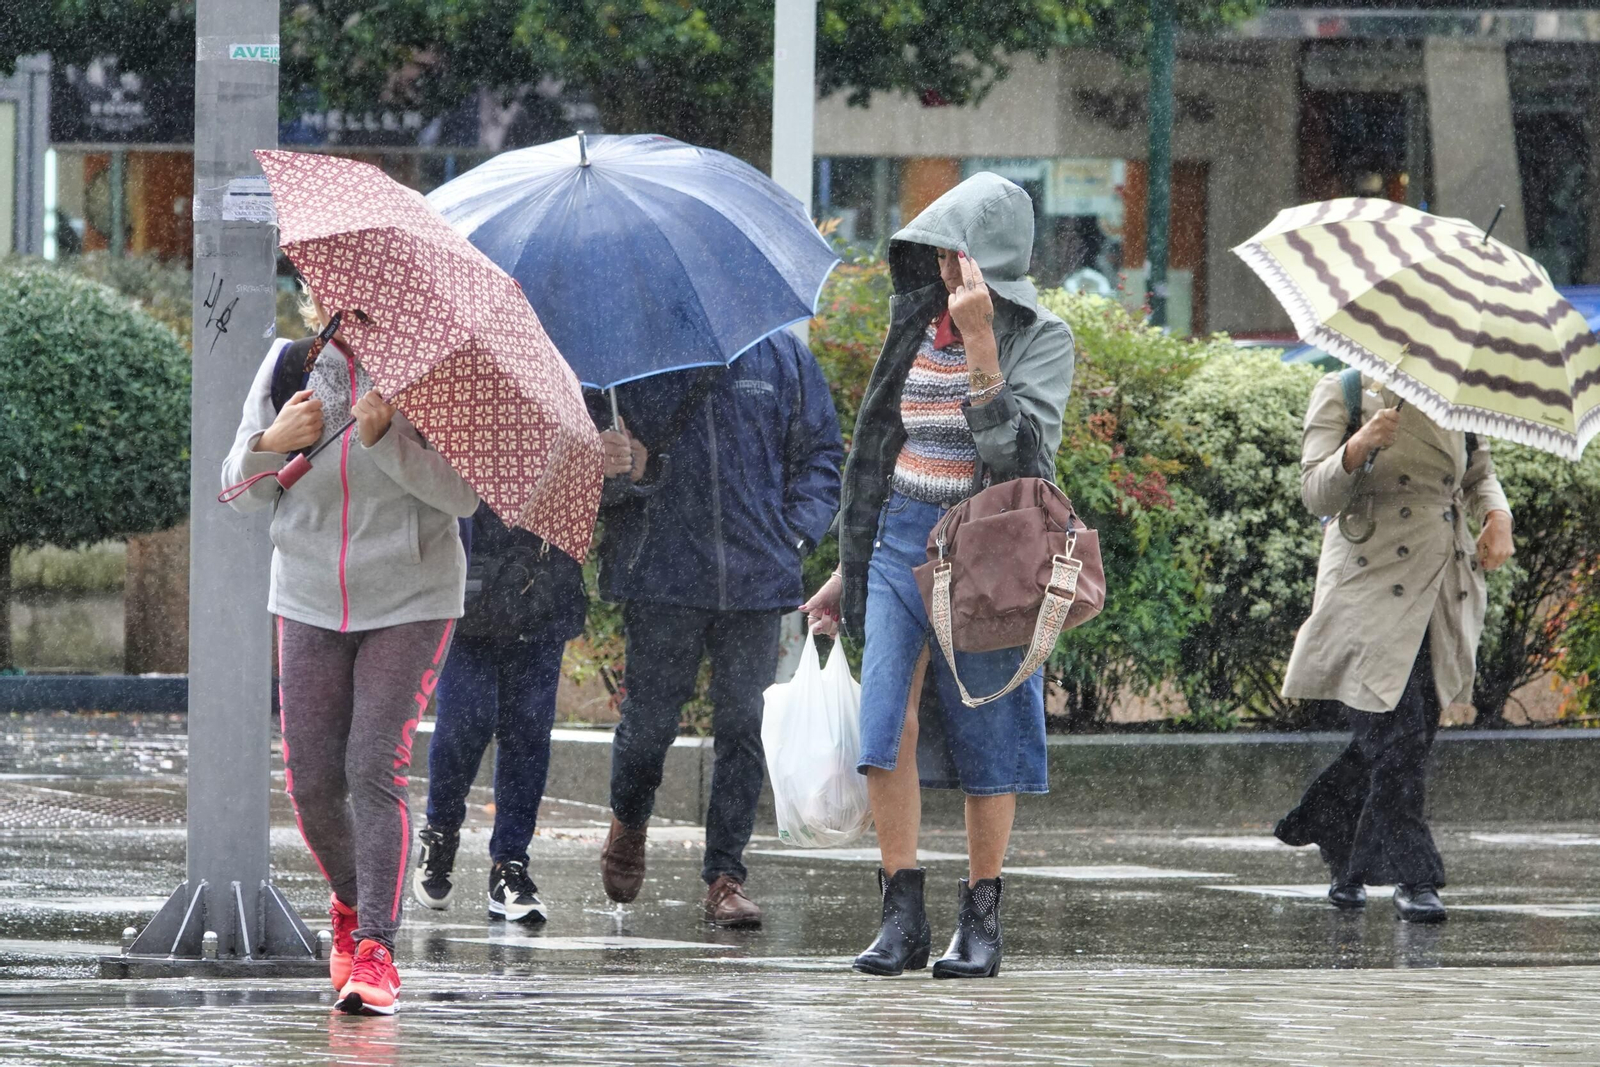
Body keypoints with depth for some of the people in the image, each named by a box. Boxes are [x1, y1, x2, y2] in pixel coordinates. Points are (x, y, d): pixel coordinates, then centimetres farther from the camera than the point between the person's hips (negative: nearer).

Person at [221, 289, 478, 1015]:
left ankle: (375, 954, -16)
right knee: (311, 780, 2)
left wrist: (383, 437, -27)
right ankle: (351, 906, 30)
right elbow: (241, 491, 5)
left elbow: (462, 496, -14)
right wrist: (272, 441, -17)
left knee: (375, 770, -14)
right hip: (311, 601, 4)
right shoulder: (287, 368, 3)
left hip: (409, 605, -4)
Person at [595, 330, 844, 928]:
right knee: (650, 717, 2)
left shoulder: (782, 356, 9)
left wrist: (797, 532, 2)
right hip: (661, 579, -2)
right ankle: (628, 824, 33)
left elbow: (820, 453, 15)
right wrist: (620, 470, -21)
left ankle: (726, 875, 7)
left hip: (756, 578, 2)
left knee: (743, 724, 1)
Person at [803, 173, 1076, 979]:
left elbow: (1019, 448, -20)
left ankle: (980, 920, 11)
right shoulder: (917, 327, 12)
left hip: (985, 550, -4)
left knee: (986, 736, 1)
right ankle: (902, 917, -5)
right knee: (888, 728, -9)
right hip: (900, 542, 4)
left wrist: (980, 340, -25)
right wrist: (850, 567, 21)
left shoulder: (1040, 339, -4)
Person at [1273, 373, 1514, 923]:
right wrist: (1358, 448, -28)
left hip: (1446, 589, 5)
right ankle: (1412, 878, -5)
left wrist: (1497, 514, 3)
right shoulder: (1341, 394, -2)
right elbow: (1317, 493, -9)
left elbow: (1479, 473, 25)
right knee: (1396, 736, -12)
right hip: (1373, 588, -5)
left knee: (1405, 732, 6)